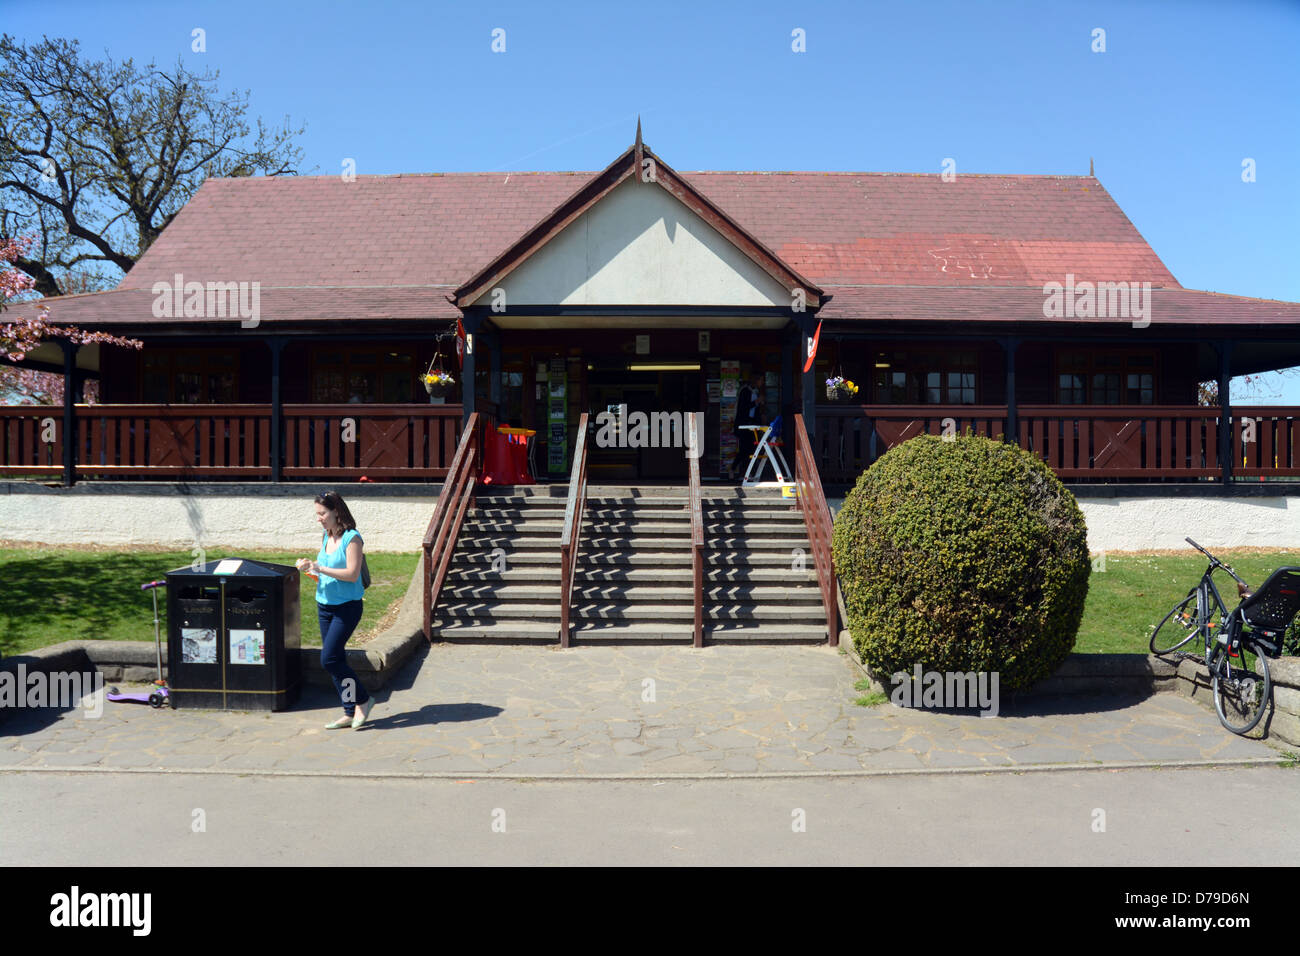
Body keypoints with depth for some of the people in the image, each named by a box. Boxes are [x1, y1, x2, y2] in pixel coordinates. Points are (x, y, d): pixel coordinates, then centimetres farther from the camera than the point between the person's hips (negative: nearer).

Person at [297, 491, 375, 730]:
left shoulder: (352, 538, -14)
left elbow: (352, 574, -20)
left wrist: (319, 567, -22)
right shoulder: (326, 537, 9)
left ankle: (363, 699, 7)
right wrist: (310, 567, -1)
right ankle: (350, 712, 19)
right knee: (336, 660, 9)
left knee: (329, 659, -11)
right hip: (324, 605, 8)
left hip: (347, 606, -8)